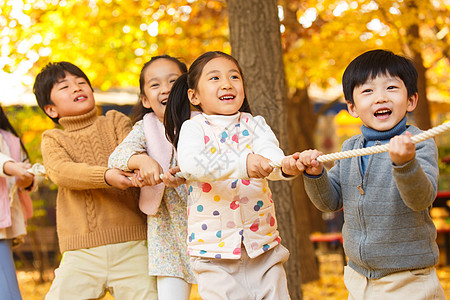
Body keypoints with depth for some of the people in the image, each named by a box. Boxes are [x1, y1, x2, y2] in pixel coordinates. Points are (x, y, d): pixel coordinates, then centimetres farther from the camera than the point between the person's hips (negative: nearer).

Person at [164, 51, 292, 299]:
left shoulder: (255, 125, 8)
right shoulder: (193, 128, -2)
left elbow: (271, 156, -12)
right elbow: (191, 163, -23)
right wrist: (242, 163, -37)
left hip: (263, 246, 3)